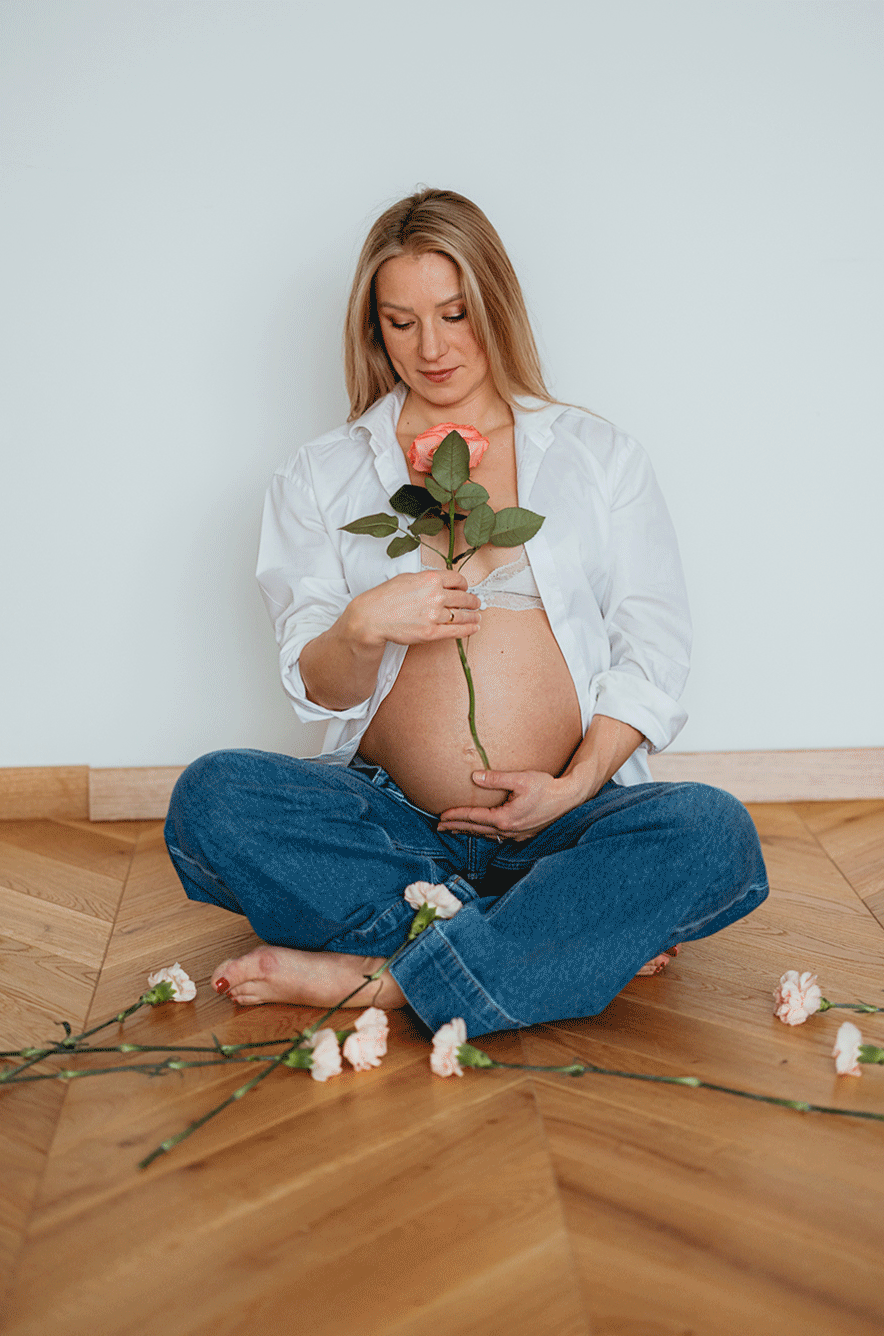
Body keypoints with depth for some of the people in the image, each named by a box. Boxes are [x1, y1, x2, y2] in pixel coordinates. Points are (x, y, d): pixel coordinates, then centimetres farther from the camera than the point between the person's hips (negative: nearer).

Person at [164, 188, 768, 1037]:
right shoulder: (321, 478, 11)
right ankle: (585, 939, -25)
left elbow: (654, 645, 5)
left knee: (714, 834, -30)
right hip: (389, 819, 1)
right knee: (210, 796, -27)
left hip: (563, 816, 0)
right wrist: (363, 629, -19)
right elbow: (316, 691, 5)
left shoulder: (596, 455, 12)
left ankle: (377, 981, -27)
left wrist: (577, 784, -10)